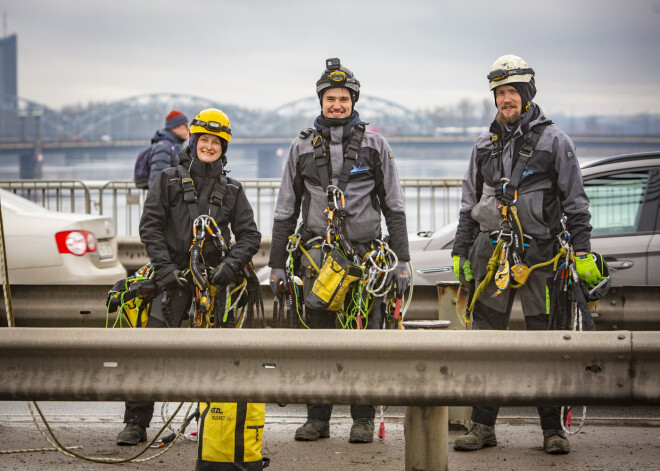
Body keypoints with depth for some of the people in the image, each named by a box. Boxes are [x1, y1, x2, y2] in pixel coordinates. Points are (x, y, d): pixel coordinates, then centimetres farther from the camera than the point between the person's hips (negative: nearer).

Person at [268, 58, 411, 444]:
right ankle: (318, 419, 12)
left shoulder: (375, 145, 5)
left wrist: (402, 260, -1)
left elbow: (395, 207, 6)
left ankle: (363, 419, 8)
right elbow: (285, 211, 13)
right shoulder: (303, 147, 10)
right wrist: (277, 264, 9)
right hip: (318, 254, 2)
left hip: (366, 253, -2)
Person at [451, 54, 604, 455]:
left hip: (539, 253, -4)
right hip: (491, 252, 4)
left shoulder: (554, 142, 1)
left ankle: (553, 429, 5)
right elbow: (469, 204, 19)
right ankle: (483, 426, 8)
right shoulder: (485, 145, 14)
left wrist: (582, 252, -6)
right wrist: (461, 253, 14)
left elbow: (575, 202, 0)